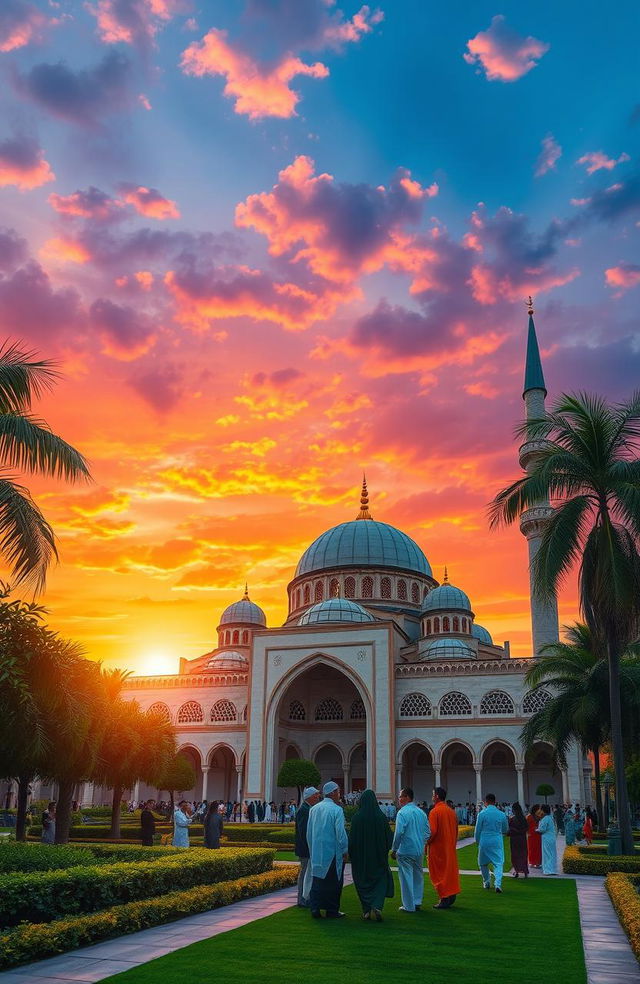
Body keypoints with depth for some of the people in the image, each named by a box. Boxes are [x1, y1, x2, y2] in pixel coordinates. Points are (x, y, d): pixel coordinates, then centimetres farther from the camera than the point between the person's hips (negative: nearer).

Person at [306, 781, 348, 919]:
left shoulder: (313, 809, 6)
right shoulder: (337, 810, -13)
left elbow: (309, 832, 12)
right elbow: (341, 832, -15)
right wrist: (345, 851, -4)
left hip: (316, 853, 5)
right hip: (333, 853, -5)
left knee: (317, 880, 11)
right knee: (333, 882, 6)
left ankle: (315, 908, 6)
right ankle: (332, 911, 12)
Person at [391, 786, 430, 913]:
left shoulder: (402, 813, -14)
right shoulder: (421, 812, 6)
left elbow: (399, 833, -18)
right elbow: (428, 832, 9)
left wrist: (394, 849, -9)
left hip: (405, 851, -6)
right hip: (419, 850, 6)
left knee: (406, 877, 2)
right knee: (418, 875, 16)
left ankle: (409, 906, 8)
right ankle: (417, 902, 24)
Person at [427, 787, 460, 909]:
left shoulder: (435, 811, -16)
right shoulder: (451, 811, 6)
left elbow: (432, 831, -21)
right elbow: (456, 831, 13)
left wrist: (426, 843, -8)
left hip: (437, 848, -7)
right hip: (450, 848, 7)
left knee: (438, 873, 2)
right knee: (449, 870, 16)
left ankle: (444, 899, 2)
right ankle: (451, 896, 19)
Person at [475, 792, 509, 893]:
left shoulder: (482, 814, -8)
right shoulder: (502, 814, -1)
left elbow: (477, 830, -2)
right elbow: (506, 830, 13)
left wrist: (477, 842, 14)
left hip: (484, 842, -1)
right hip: (497, 842, 1)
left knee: (483, 863, 18)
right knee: (498, 863, 3)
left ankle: (487, 882, 26)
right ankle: (498, 883, -14)